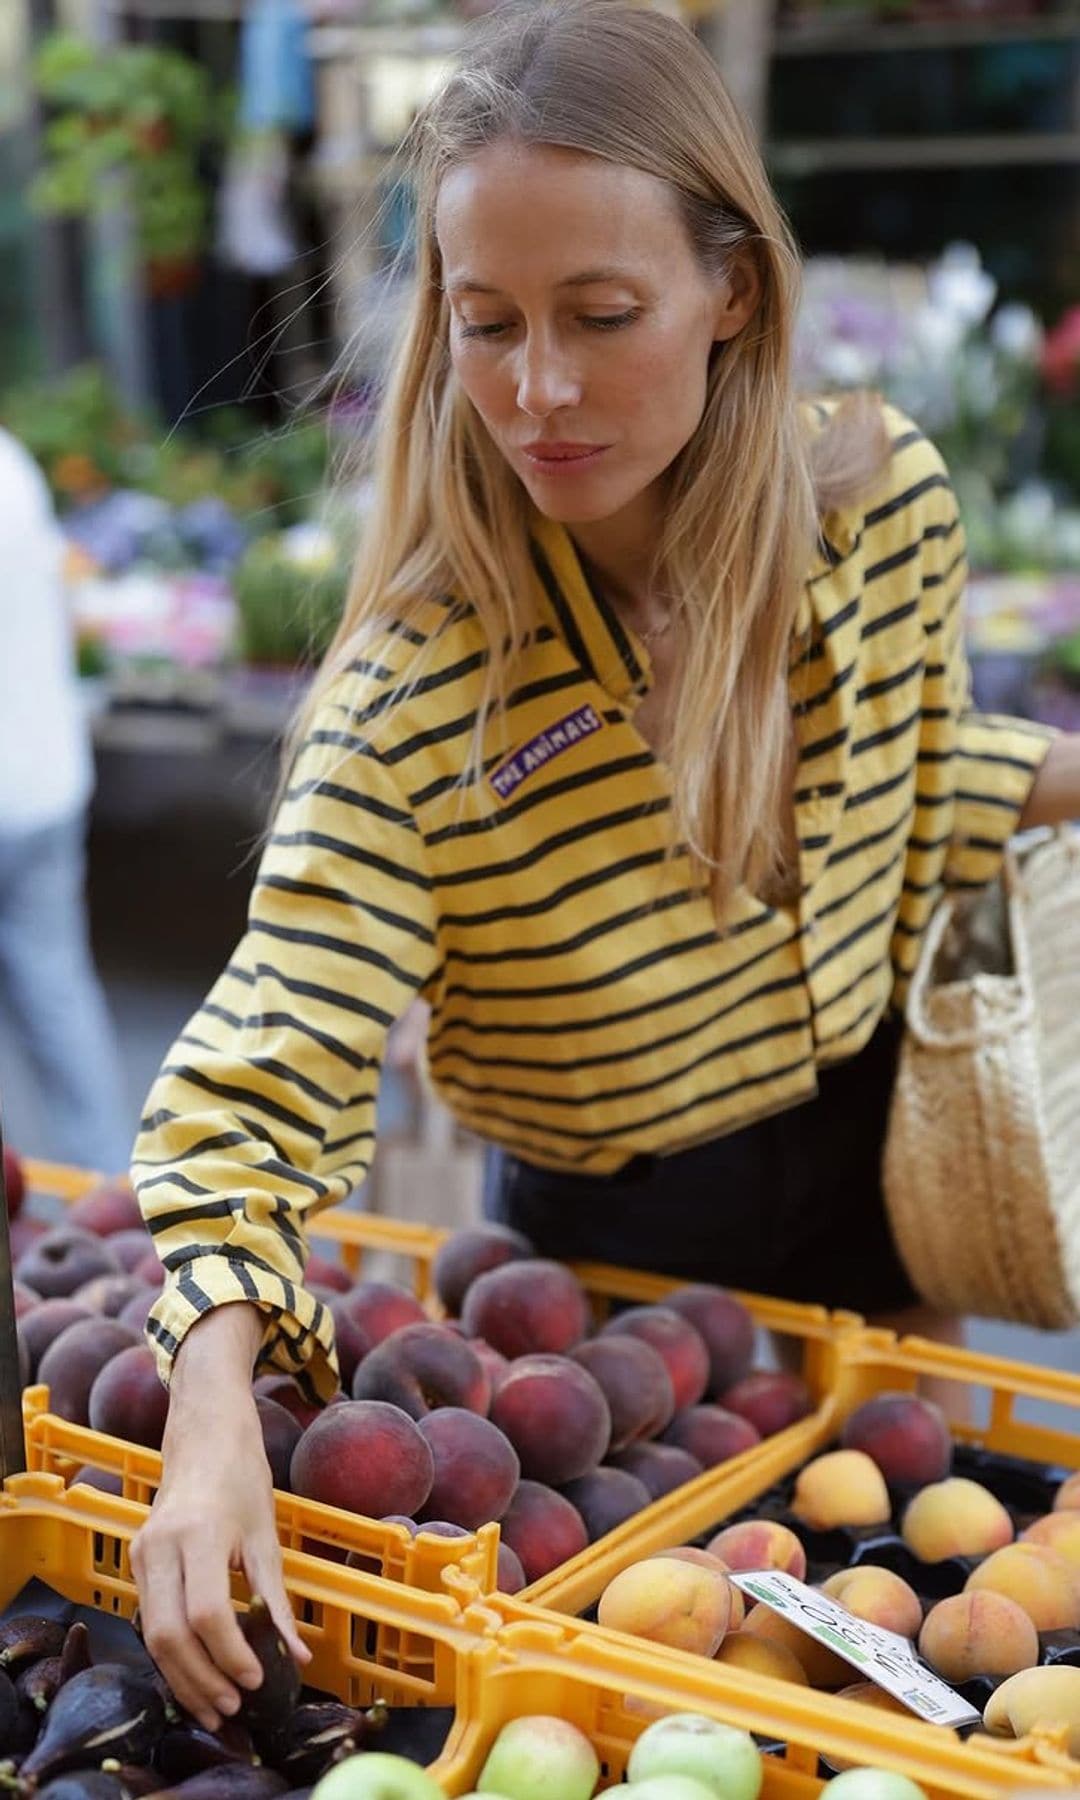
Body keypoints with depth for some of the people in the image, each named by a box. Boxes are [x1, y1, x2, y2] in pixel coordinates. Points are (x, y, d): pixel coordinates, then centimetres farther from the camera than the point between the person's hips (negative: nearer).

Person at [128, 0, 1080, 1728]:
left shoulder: (884, 494, -14)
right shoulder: (419, 682, -28)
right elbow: (269, 1070, -33)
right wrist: (215, 1403, -46)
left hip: (871, 1167, 5)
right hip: (615, 1252, -4)